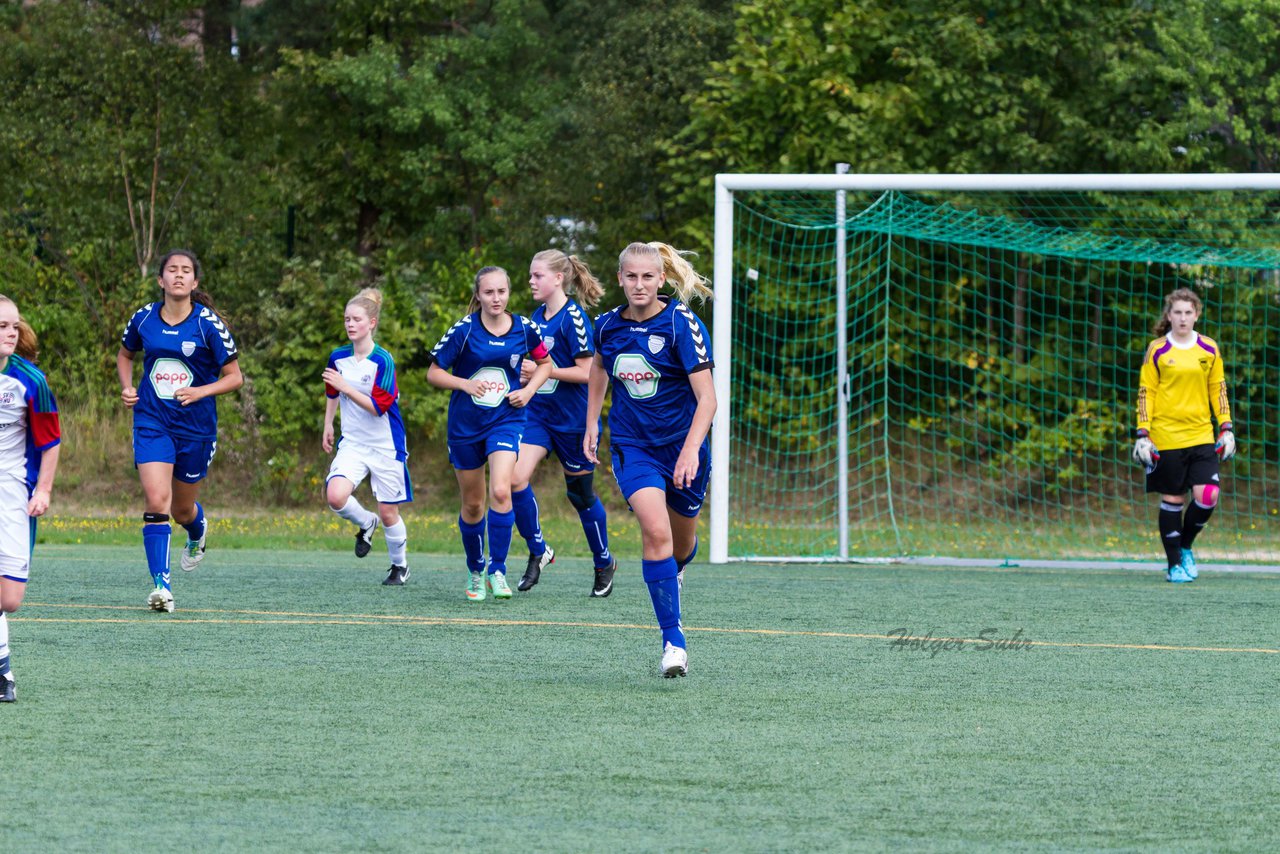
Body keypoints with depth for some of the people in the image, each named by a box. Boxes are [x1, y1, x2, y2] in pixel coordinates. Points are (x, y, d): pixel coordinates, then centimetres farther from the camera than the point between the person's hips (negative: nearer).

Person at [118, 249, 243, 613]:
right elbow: (125, 354, 19)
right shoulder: (144, 318, -1)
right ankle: (161, 585, -17)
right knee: (156, 500, -18)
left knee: (182, 510, 14)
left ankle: (197, 533, 53)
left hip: (196, 428, -1)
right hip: (151, 422, 1)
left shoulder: (208, 324, -10)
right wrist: (127, 388, 1)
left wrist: (201, 391, -22)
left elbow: (234, 377, -5)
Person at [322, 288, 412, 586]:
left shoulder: (383, 360, -15)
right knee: (335, 495, -21)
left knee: (388, 512, 4)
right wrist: (328, 426, 22)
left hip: (385, 446, -4)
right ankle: (365, 524, 11)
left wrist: (344, 386, -23)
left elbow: (379, 406, -21)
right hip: (352, 444, 4)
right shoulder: (338, 357, 1)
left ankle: (400, 565, 29)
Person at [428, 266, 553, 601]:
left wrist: (529, 390, -2)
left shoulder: (523, 329, -4)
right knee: (472, 504, 10)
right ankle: (475, 571, 29)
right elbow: (434, 373, -4)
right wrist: (466, 383, -21)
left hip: (506, 420, 0)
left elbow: (545, 363, 14)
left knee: (500, 491, -22)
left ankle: (497, 571, -13)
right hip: (465, 424, 0)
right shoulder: (464, 330, -10)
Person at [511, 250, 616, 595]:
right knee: (516, 477, -14)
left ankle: (604, 563, 25)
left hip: (572, 420, -6)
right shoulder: (538, 317, 9)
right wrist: (526, 373, 5)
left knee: (580, 492, 6)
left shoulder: (573, 318, -15)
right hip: (539, 414, 6)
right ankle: (538, 551, 2)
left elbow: (586, 372, -19)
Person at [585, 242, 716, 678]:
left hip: (682, 444, -1)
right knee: (655, 531, -22)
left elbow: (707, 399, -20)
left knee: (682, 542, 15)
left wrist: (691, 450, -32)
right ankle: (673, 640, -21)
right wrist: (591, 423, 18)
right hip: (632, 445, 1)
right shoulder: (608, 325, -3)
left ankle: (672, 574, 55)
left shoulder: (683, 326, -16)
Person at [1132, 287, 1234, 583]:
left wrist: (1226, 428, 6)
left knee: (1208, 496, -10)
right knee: (1172, 499, 1)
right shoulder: (1157, 350, -1)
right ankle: (1175, 564, 13)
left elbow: (1218, 390, 13)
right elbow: (1145, 393, 0)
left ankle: (1185, 547, 15)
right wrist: (1143, 434, -6)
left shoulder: (1209, 349, 7)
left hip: (1201, 436, 2)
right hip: (1166, 437, -2)